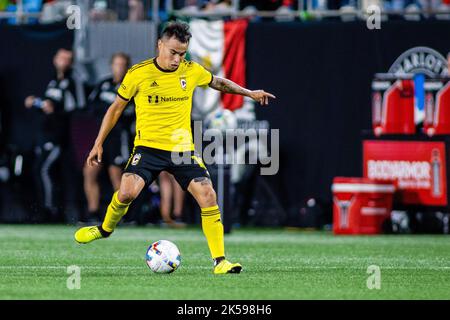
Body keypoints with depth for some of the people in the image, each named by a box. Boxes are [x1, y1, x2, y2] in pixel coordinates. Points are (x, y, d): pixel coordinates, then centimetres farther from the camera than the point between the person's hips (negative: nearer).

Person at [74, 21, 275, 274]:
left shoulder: (192, 71, 1)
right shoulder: (138, 74, -5)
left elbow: (217, 82, 25)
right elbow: (116, 108, 7)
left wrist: (249, 93, 26)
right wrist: (99, 144, 8)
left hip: (183, 149, 2)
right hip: (148, 146, -2)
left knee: (208, 196, -13)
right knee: (127, 192, -24)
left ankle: (220, 261, -4)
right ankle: (106, 229, 9)